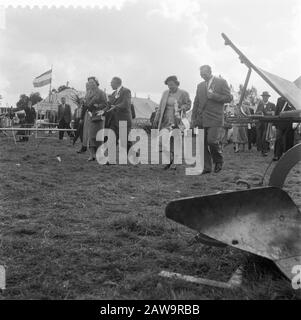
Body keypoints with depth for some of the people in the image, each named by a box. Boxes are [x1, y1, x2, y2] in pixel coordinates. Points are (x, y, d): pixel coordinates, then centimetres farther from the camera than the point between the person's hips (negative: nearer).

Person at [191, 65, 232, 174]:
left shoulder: (221, 82, 2)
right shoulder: (200, 85, 17)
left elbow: (229, 98, -3)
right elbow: (196, 103, 19)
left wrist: (213, 96, -12)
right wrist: (193, 118, 12)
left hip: (215, 119, -5)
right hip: (201, 120, 5)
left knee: (212, 141, -15)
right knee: (203, 143, 1)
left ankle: (218, 161, 11)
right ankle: (206, 167, 9)